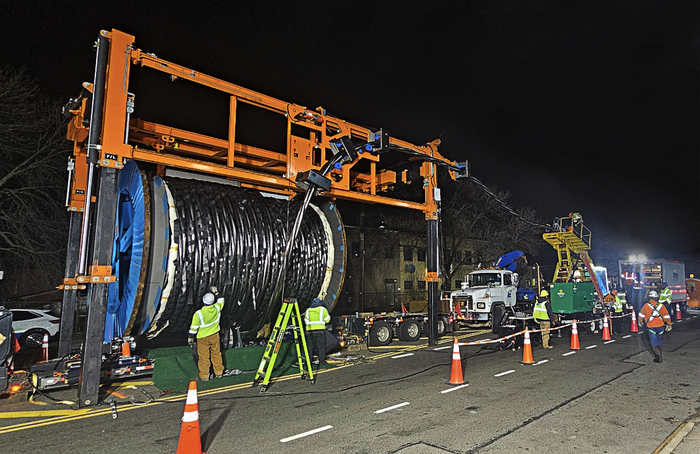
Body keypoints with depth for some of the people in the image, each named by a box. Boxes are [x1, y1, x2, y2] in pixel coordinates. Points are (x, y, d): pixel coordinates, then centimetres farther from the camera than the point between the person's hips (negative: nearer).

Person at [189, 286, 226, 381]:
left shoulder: (198, 314, -24)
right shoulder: (216, 308, -16)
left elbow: (194, 328, -13)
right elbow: (221, 301, 8)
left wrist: (191, 337, 2)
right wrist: (216, 293, 19)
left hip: (203, 338, -3)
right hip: (214, 336, 4)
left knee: (203, 356, 10)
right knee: (216, 354, 18)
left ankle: (204, 376, 20)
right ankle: (219, 372, 29)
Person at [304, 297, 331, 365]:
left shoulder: (308, 310, 14)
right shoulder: (322, 309, 4)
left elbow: (306, 321, 14)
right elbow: (327, 320, 4)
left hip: (309, 330, 4)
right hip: (320, 330, -3)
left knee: (310, 345, 11)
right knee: (321, 346, 1)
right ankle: (322, 361, 0)